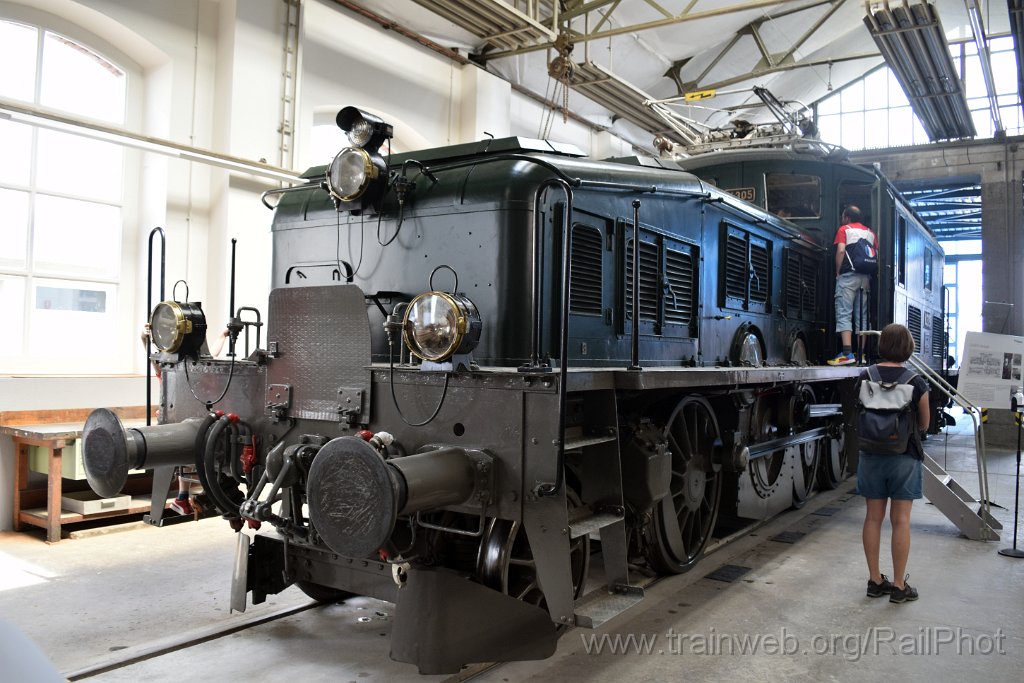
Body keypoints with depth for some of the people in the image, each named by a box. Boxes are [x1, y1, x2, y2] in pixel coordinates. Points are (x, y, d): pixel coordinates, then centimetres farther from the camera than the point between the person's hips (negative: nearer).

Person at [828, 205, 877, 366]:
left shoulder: (844, 229, 5)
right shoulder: (870, 232, 20)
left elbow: (841, 251, -9)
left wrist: (837, 272, -2)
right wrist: (870, 272, 18)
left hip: (848, 275, -5)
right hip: (865, 277, 5)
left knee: (844, 314, -9)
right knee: (862, 315, 8)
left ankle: (847, 353, -20)